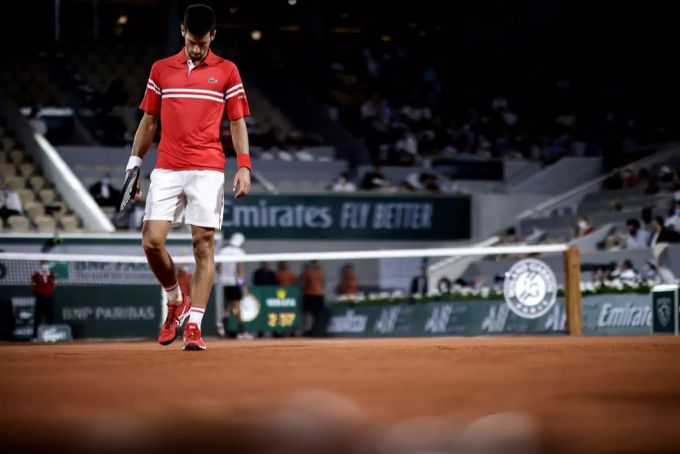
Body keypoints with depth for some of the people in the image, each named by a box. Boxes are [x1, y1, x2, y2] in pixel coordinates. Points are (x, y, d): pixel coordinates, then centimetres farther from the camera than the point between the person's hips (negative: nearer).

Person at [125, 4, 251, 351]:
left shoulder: (227, 71, 6)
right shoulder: (161, 69, 11)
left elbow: (237, 123, 7)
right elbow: (148, 121, 16)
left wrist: (244, 166, -4)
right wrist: (134, 165, 10)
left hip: (207, 171, -2)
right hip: (166, 169, 2)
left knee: (203, 246, -5)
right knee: (152, 241, -8)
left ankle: (193, 325, -2)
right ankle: (176, 302, 17)